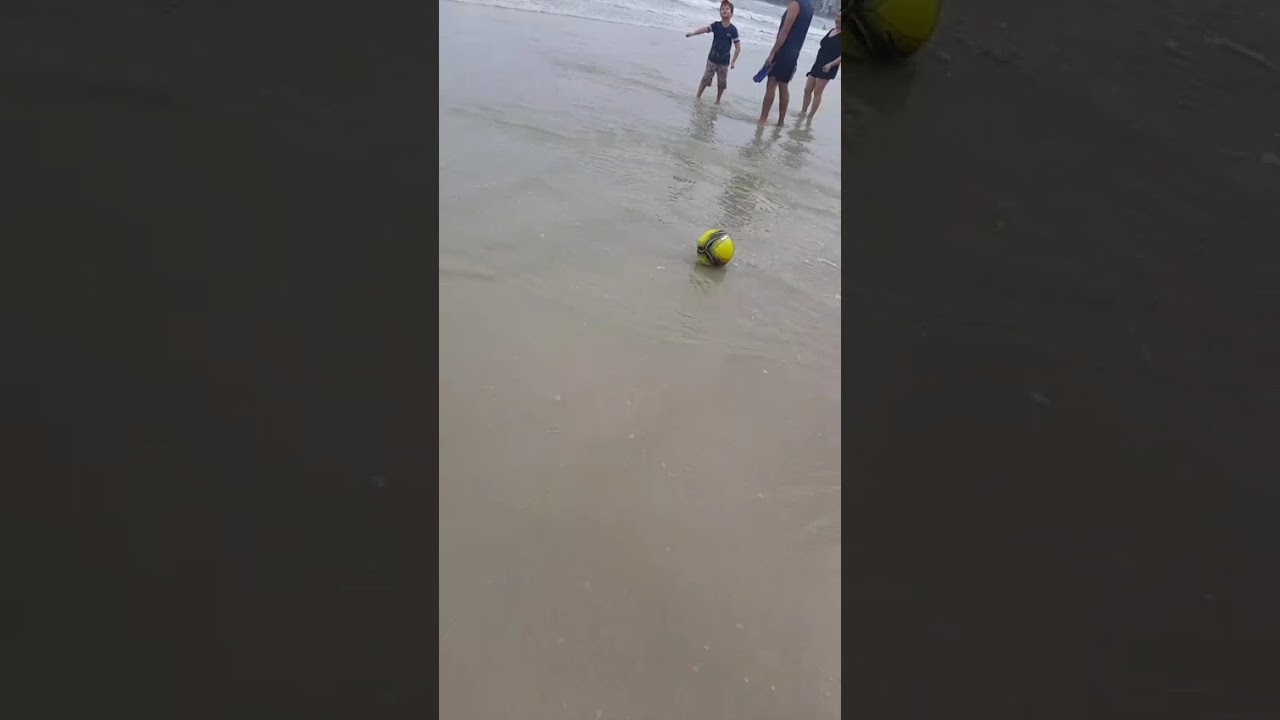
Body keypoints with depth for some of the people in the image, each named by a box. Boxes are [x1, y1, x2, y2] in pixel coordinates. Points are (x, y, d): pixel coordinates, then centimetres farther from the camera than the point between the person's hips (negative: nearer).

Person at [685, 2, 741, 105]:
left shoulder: (733, 30, -9)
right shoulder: (716, 25, -5)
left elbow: (738, 48, -7)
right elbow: (704, 29, -22)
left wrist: (733, 61, -14)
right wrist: (692, 33, -39)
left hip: (724, 61, 0)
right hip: (712, 59, 0)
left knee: (722, 83, 6)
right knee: (705, 78, 1)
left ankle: (717, 100, 24)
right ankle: (697, 97, 12)